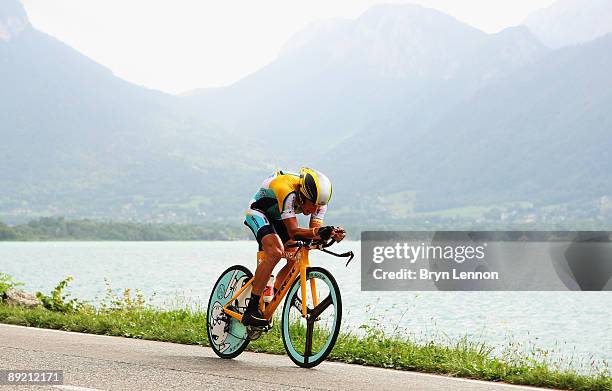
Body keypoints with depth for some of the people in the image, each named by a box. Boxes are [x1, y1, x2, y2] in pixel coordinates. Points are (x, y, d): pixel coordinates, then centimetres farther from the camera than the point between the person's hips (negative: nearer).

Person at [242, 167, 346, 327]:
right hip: (259, 213, -7)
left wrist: (331, 234, -42)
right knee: (276, 252, -30)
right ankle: (251, 311, -27)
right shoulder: (288, 192, -39)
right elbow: (293, 231, -41)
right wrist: (317, 232, -57)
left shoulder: (318, 199, -19)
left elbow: (315, 229, -21)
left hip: (278, 218, 7)